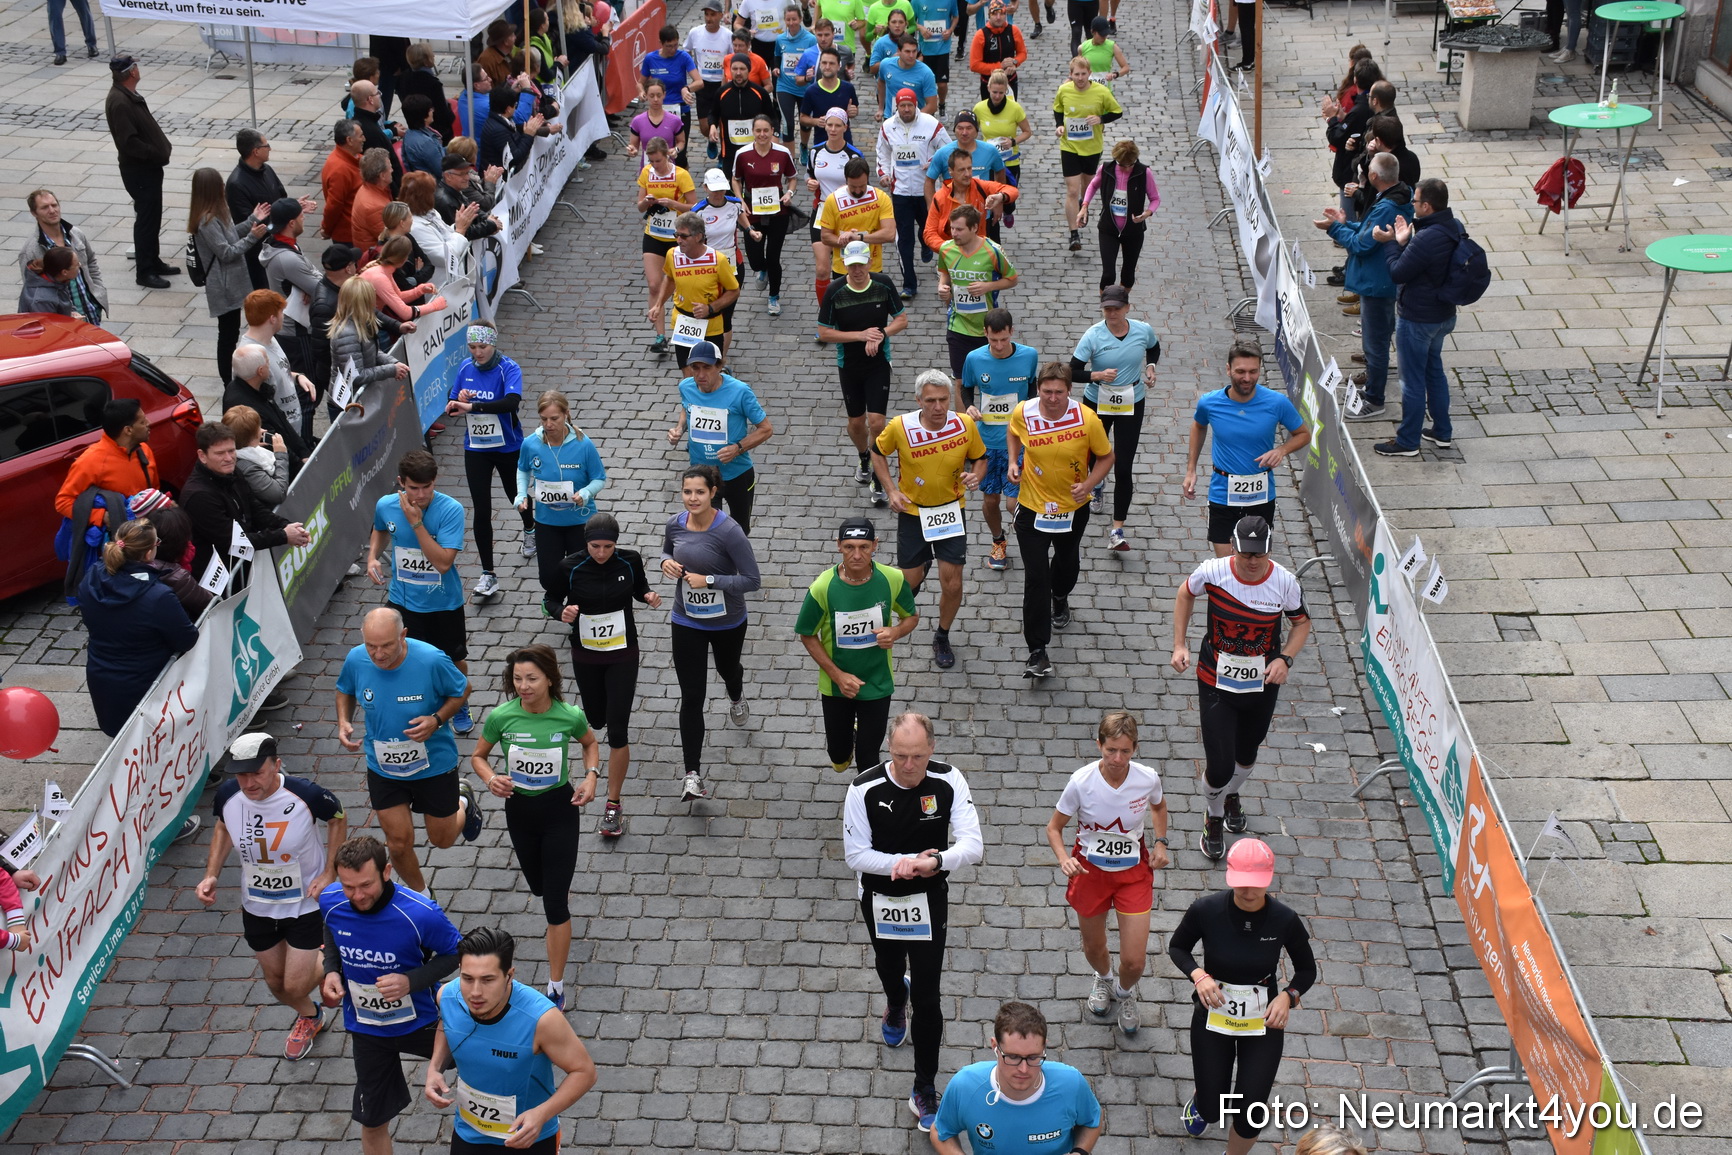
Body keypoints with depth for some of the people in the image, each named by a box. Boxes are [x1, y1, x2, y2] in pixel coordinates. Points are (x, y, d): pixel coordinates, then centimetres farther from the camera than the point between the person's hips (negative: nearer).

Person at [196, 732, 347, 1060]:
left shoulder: (307, 794, -30)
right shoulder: (228, 794, -20)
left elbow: (338, 819, -8)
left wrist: (329, 873, -13)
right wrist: (211, 874, -6)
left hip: (305, 902, -4)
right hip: (256, 906, 4)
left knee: (295, 986, -3)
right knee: (276, 982, 18)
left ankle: (329, 964, 33)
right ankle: (309, 1016, 52)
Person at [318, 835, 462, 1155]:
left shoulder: (421, 913, -32)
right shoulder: (330, 901, -19)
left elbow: (455, 953, -16)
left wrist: (411, 981, -30)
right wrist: (331, 970, -12)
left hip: (420, 1020, -3)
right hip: (366, 1028, 3)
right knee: (373, 1121, 15)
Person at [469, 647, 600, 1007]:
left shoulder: (570, 716, -17)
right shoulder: (501, 717, -17)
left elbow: (590, 744, 6)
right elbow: (478, 756, 0)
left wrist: (591, 777, -10)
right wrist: (491, 778, -21)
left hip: (560, 809, -3)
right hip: (519, 809, 3)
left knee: (555, 901, -4)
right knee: (539, 887, 23)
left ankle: (556, 987, 7)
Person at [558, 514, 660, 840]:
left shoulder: (630, 561, -13)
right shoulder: (571, 567, -15)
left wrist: (648, 596, -17)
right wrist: (563, 613, -25)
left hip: (623, 655, -1)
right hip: (585, 656, 2)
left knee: (617, 731, -7)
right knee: (595, 718, 22)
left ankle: (613, 806, 4)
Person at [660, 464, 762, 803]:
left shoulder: (729, 531, -25)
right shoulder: (675, 524, -10)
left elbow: (752, 580, -23)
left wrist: (708, 580, -29)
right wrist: (666, 562, -12)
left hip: (728, 623, -2)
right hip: (687, 622, 2)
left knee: (727, 669, 29)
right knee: (691, 697, -1)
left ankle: (736, 697, 69)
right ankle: (693, 775, 3)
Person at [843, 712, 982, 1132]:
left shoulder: (948, 781, -22)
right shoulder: (864, 789, -24)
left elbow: (972, 845, -27)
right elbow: (855, 855, -18)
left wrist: (934, 861, -46)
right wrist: (909, 860, -30)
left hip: (929, 899, -1)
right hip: (879, 898, 1)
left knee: (928, 998, -3)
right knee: (888, 966, 30)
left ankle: (925, 1089, 14)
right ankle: (895, 1003, 67)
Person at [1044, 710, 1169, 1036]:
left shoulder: (1147, 778, -18)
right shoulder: (1081, 782, -23)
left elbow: (1159, 806, 9)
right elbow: (1054, 827, -9)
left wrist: (1160, 843, -4)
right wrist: (1064, 859, -27)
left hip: (1134, 872, 0)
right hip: (1090, 870, 0)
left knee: (1134, 961, -1)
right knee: (1094, 947, 19)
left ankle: (1125, 992, 37)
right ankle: (1103, 980, 58)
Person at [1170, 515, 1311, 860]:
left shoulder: (1284, 581, -16)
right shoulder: (1213, 572, -18)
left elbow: (1302, 622, 2)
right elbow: (1186, 595, 4)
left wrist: (1285, 658, -15)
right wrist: (1179, 645, -2)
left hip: (1263, 685, 2)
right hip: (1216, 684, -2)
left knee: (1246, 756, 22)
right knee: (1219, 767, -6)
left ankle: (1231, 796, 58)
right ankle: (1214, 818, 28)